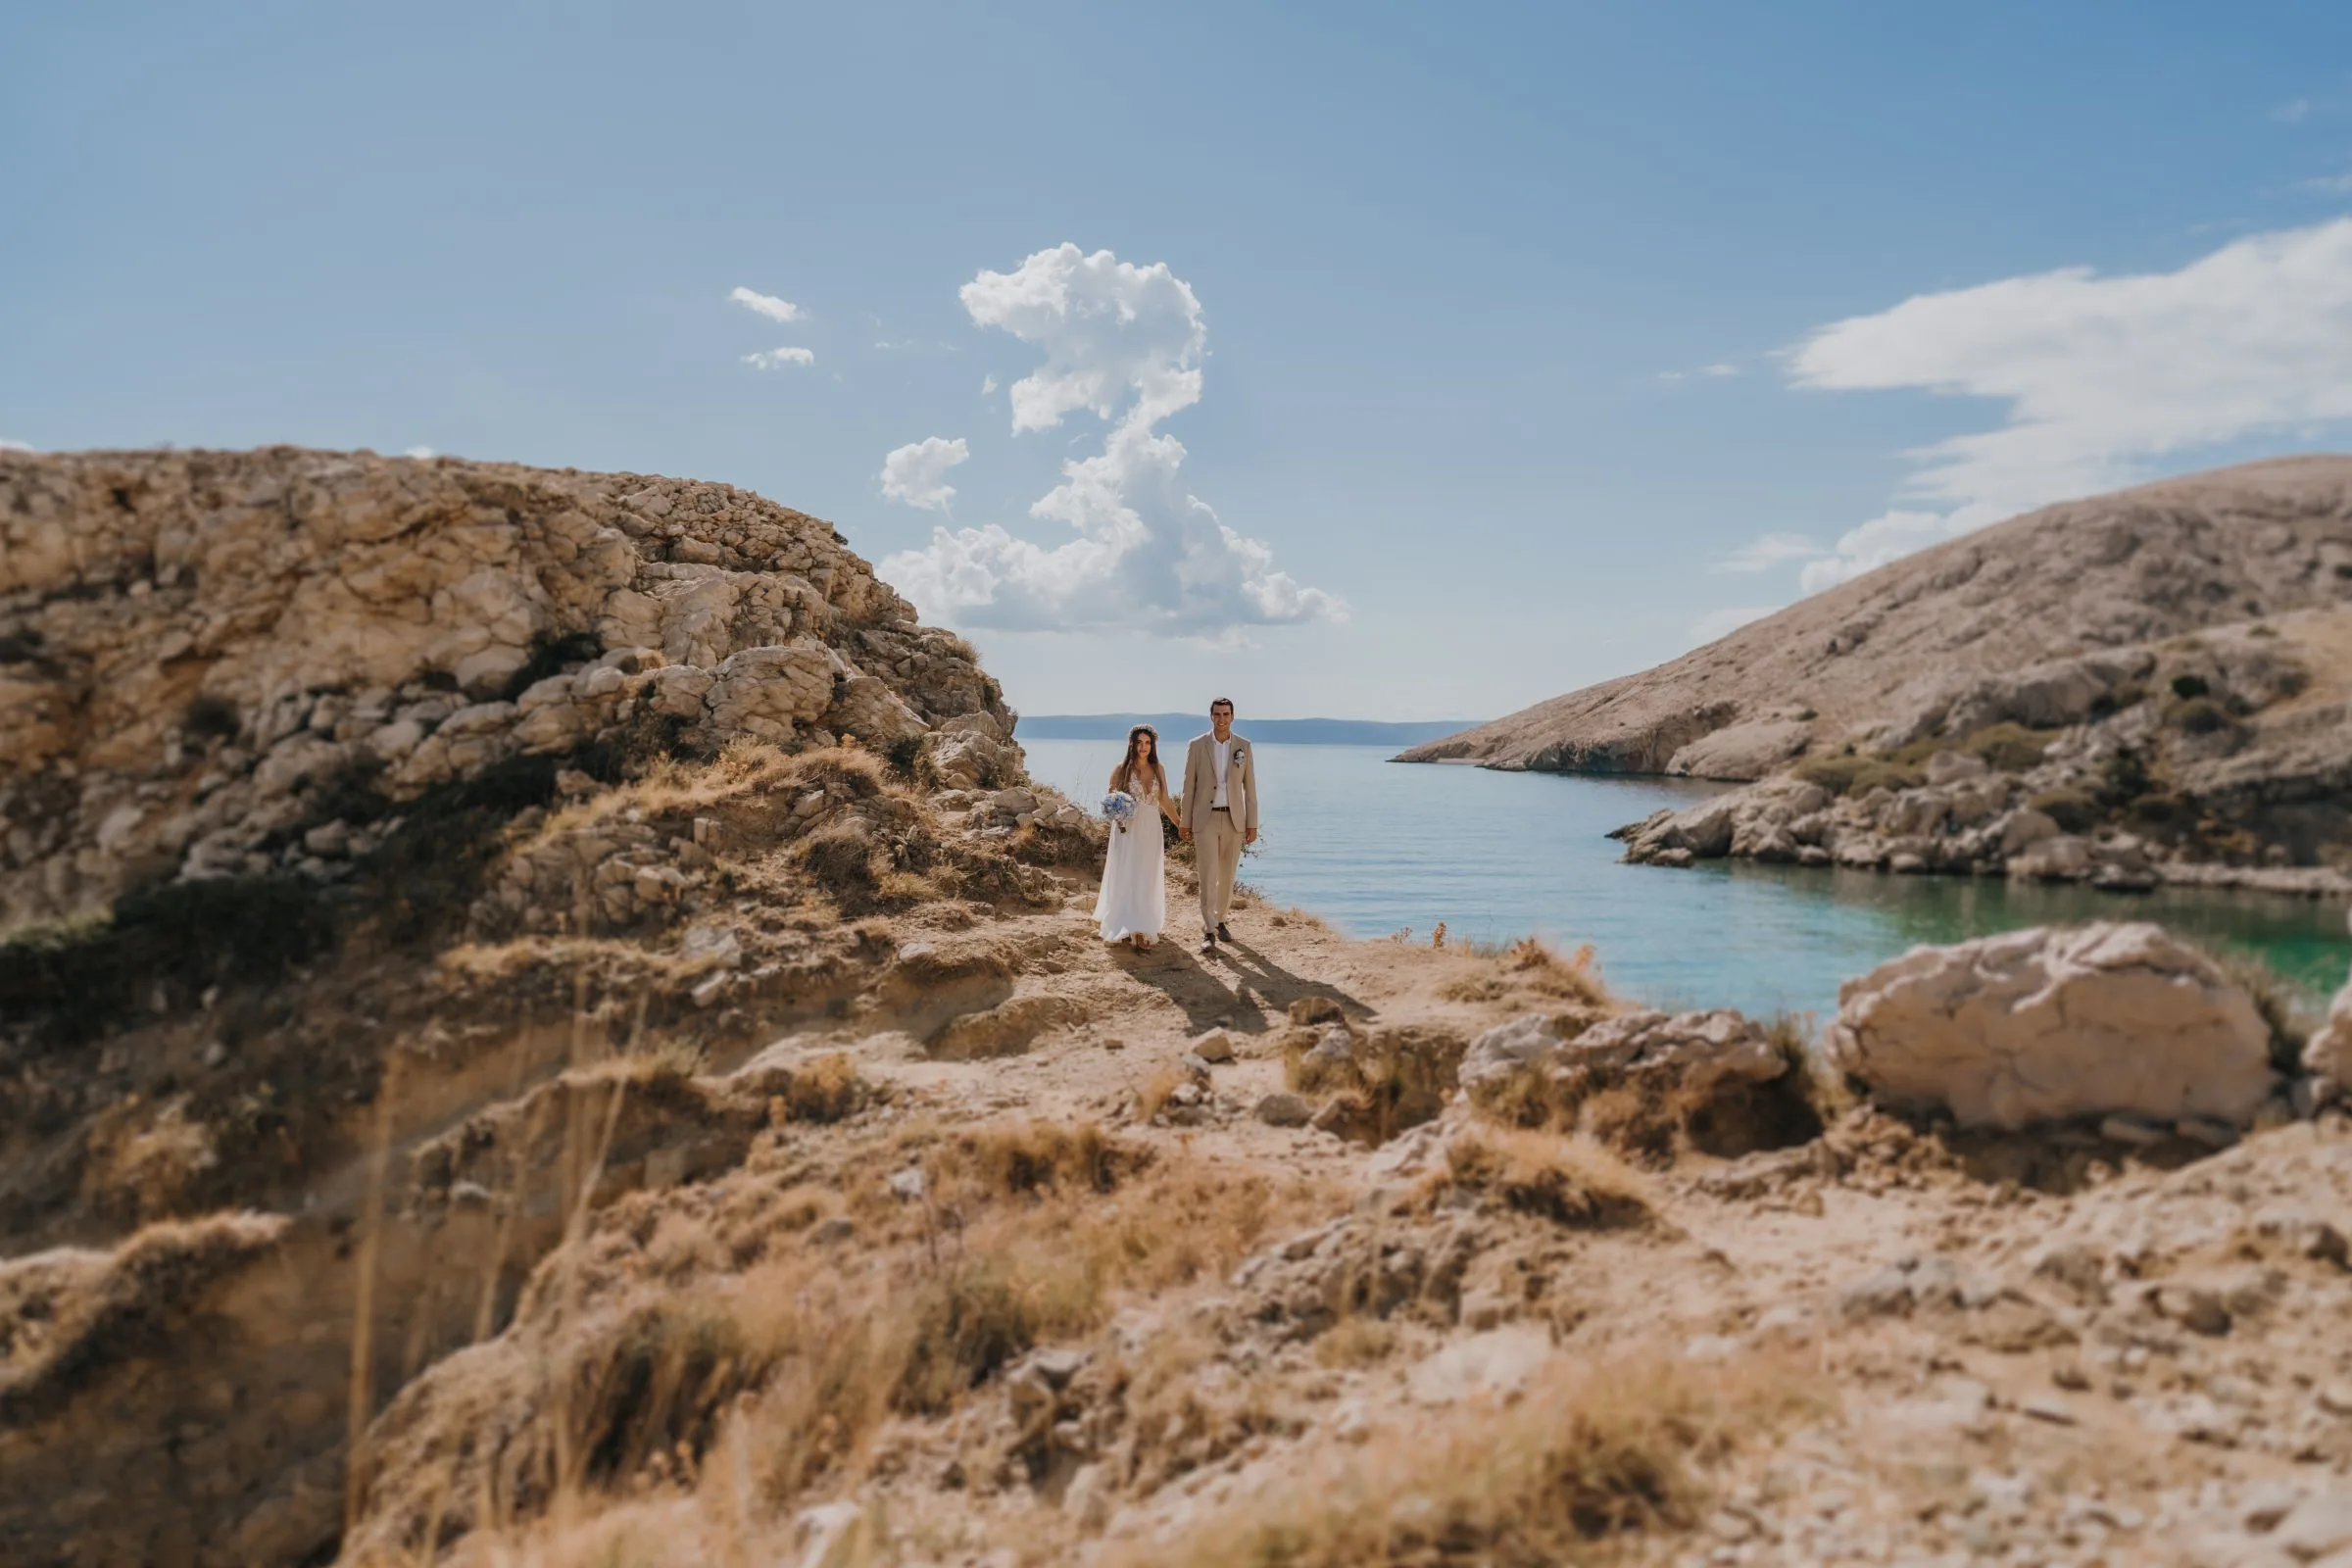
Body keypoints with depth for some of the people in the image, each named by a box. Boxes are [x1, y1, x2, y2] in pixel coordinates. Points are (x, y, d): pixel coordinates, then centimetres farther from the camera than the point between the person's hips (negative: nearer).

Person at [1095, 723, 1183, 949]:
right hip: (1128, 830, -4)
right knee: (1127, 878, -5)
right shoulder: (1121, 769, -3)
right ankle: (1131, 931, -5)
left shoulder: (1158, 770, 7)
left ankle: (1144, 928, 12)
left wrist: (1180, 824, 12)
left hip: (1151, 831, 4)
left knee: (1147, 880, 5)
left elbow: (1165, 801, 14)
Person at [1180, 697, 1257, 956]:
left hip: (1233, 820, 2)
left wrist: (1252, 824, 0)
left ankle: (1220, 921, 30)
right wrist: (1185, 822, 0)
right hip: (1205, 819, -2)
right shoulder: (1197, 745, -2)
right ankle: (1208, 933, -9)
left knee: (1227, 876, 11)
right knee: (1208, 876, -9)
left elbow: (1250, 788, 3)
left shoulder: (1244, 747, 1)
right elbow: (1189, 786, 1)